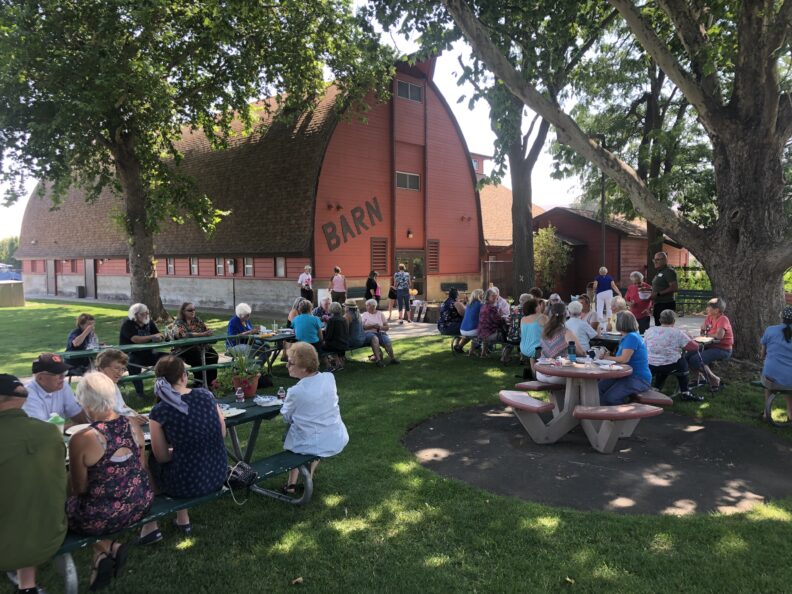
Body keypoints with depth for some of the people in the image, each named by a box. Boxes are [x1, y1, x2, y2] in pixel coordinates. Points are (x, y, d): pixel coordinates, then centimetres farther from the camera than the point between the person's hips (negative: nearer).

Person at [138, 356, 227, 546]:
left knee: (148, 464, 24)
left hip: (188, 484, -4)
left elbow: (162, 456, -4)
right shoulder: (206, 394, -2)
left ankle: (150, 527, 26)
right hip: (219, 476, 4)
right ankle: (183, 520, 36)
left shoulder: (159, 411, -12)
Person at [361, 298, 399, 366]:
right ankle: (378, 359, -46)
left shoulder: (380, 314, 19)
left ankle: (393, 358, -38)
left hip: (381, 333, 2)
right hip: (369, 333, -2)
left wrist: (380, 327, -10)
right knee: (375, 338, -37)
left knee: (387, 341, -31)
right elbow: (362, 327, 0)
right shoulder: (364, 315, 18)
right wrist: (372, 326, -15)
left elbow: (387, 327, 11)